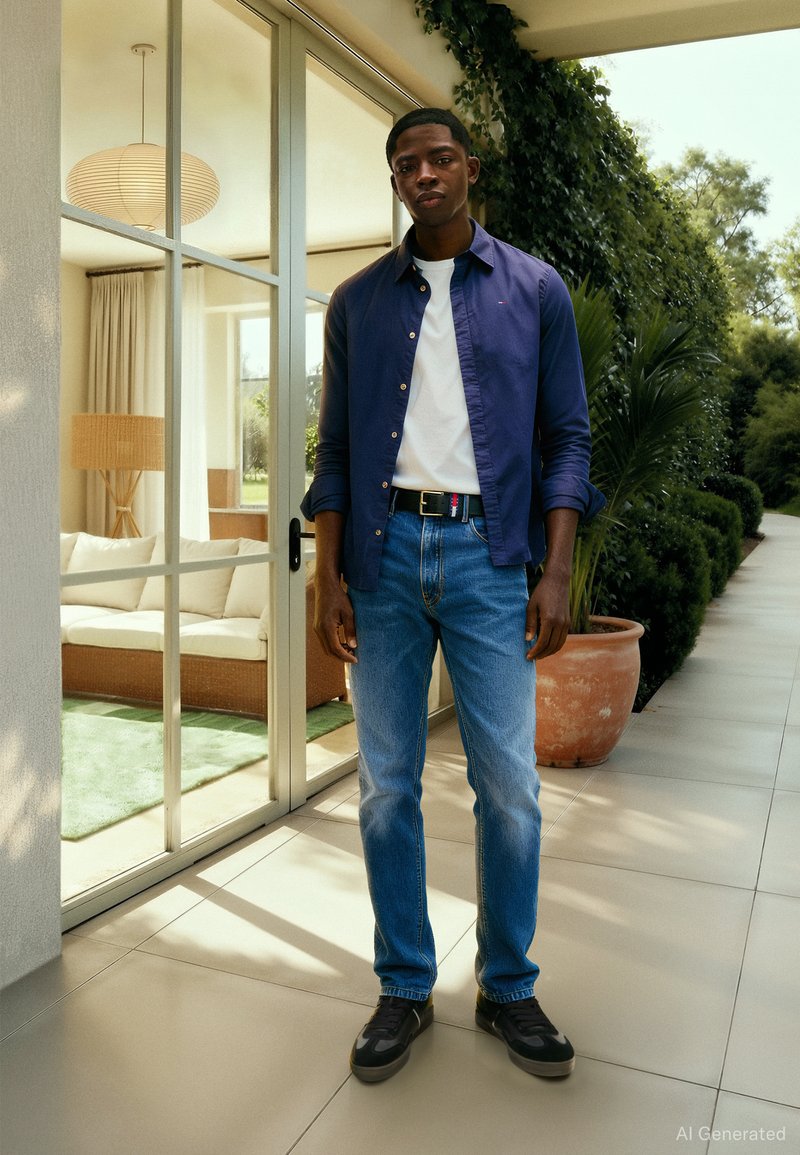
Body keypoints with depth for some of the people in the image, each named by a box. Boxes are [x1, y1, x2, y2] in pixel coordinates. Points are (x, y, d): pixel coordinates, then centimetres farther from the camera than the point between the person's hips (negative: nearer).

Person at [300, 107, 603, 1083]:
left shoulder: (535, 291, 8)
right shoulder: (357, 301, 12)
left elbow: (566, 439, 4)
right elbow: (335, 447, 9)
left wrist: (556, 576, -5)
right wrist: (328, 579, 0)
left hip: (490, 553, -1)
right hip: (383, 551, 2)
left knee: (510, 788, 1)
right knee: (386, 786, 6)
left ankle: (508, 988, 22)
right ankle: (404, 989, 23)